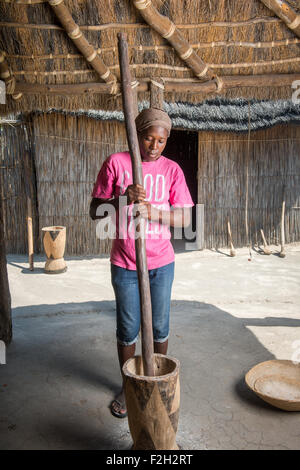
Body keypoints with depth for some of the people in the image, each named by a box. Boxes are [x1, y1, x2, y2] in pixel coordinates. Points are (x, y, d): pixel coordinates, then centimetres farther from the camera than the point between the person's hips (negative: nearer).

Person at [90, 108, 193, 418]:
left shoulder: (171, 169, 0)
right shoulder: (116, 163, -4)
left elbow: (184, 218, -5)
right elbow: (95, 211, -4)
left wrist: (154, 212, -23)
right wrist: (122, 198, -23)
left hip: (161, 263, 1)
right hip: (124, 264, -1)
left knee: (159, 326, 13)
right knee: (128, 329, 11)